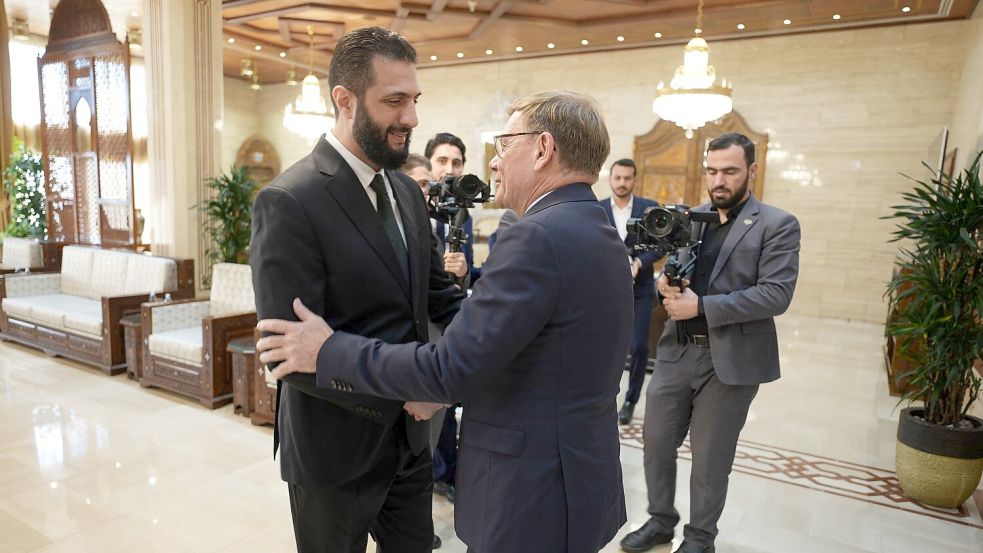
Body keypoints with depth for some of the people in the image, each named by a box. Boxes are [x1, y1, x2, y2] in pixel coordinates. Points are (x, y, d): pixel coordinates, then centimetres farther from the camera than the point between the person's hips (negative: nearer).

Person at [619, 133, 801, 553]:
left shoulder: (778, 225, -6)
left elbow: (776, 294, -15)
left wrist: (700, 306, -21)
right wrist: (665, 284, -13)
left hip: (730, 360, -4)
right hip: (676, 351, 5)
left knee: (710, 459, 10)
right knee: (656, 443, 13)